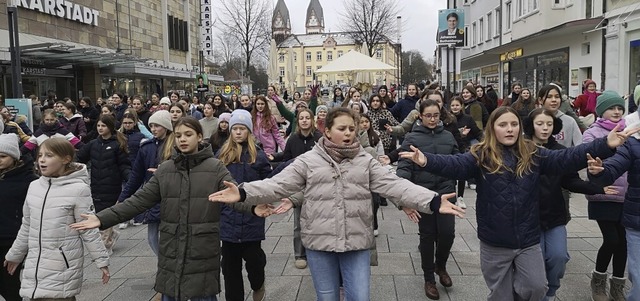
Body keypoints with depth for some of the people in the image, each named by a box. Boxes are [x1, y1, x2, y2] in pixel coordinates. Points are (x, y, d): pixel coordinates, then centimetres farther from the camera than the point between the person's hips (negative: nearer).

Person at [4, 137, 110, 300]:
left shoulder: (78, 189, -12)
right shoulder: (34, 186, 5)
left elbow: (88, 230, -8)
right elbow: (26, 227, 17)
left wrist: (101, 260, -8)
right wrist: (15, 255, 23)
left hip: (62, 268, -5)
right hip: (35, 267, 6)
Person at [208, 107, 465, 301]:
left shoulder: (366, 161, 2)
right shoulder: (308, 160, -2)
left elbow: (395, 185, -6)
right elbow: (278, 184, -9)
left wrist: (432, 201, -19)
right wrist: (243, 193, -24)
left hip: (356, 242, 1)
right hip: (319, 242, 0)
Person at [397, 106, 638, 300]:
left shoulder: (533, 155, 1)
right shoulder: (481, 156, -8)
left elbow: (566, 159, -6)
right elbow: (454, 164, -22)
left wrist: (605, 145, -16)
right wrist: (427, 161, -41)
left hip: (528, 240, 2)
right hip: (495, 242, -2)